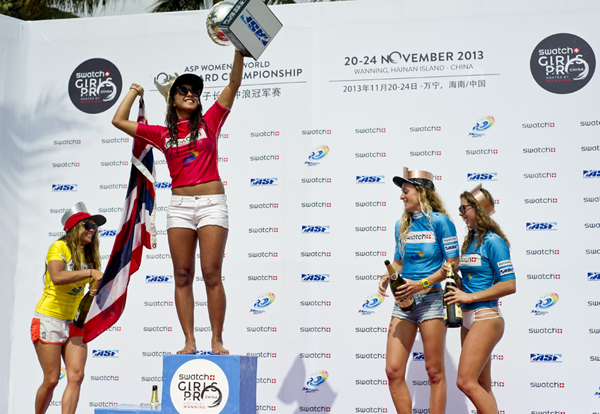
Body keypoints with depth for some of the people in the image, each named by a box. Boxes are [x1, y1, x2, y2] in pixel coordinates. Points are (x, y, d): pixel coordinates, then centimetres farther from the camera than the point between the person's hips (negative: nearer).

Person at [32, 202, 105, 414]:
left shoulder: (88, 254, 11)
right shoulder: (59, 247, -8)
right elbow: (57, 277, -26)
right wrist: (90, 273, -28)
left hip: (75, 322, 6)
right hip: (49, 319, -6)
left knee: (76, 376, -9)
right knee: (51, 380, -4)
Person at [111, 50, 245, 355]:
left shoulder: (209, 123, 9)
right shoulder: (163, 134, 13)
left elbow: (234, 83, 4)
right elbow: (119, 121, 12)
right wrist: (134, 91, 24)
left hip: (212, 202, -2)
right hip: (180, 205, 2)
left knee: (212, 273, -7)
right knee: (183, 275, 0)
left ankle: (217, 340, -2)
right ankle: (189, 341, 3)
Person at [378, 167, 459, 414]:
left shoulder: (439, 221, -4)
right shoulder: (402, 225, 13)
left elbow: (452, 264, -6)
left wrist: (421, 284, -15)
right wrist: (387, 277, 0)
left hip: (430, 299, -5)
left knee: (434, 372, 0)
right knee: (393, 370, -2)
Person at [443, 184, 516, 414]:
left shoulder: (493, 241, -11)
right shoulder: (470, 241, 14)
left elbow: (509, 285, -17)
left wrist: (470, 296, -16)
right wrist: (457, 292, 1)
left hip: (486, 317, -9)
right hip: (468, 318, 9)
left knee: (466, 381, -14)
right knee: (482, 386, 10)